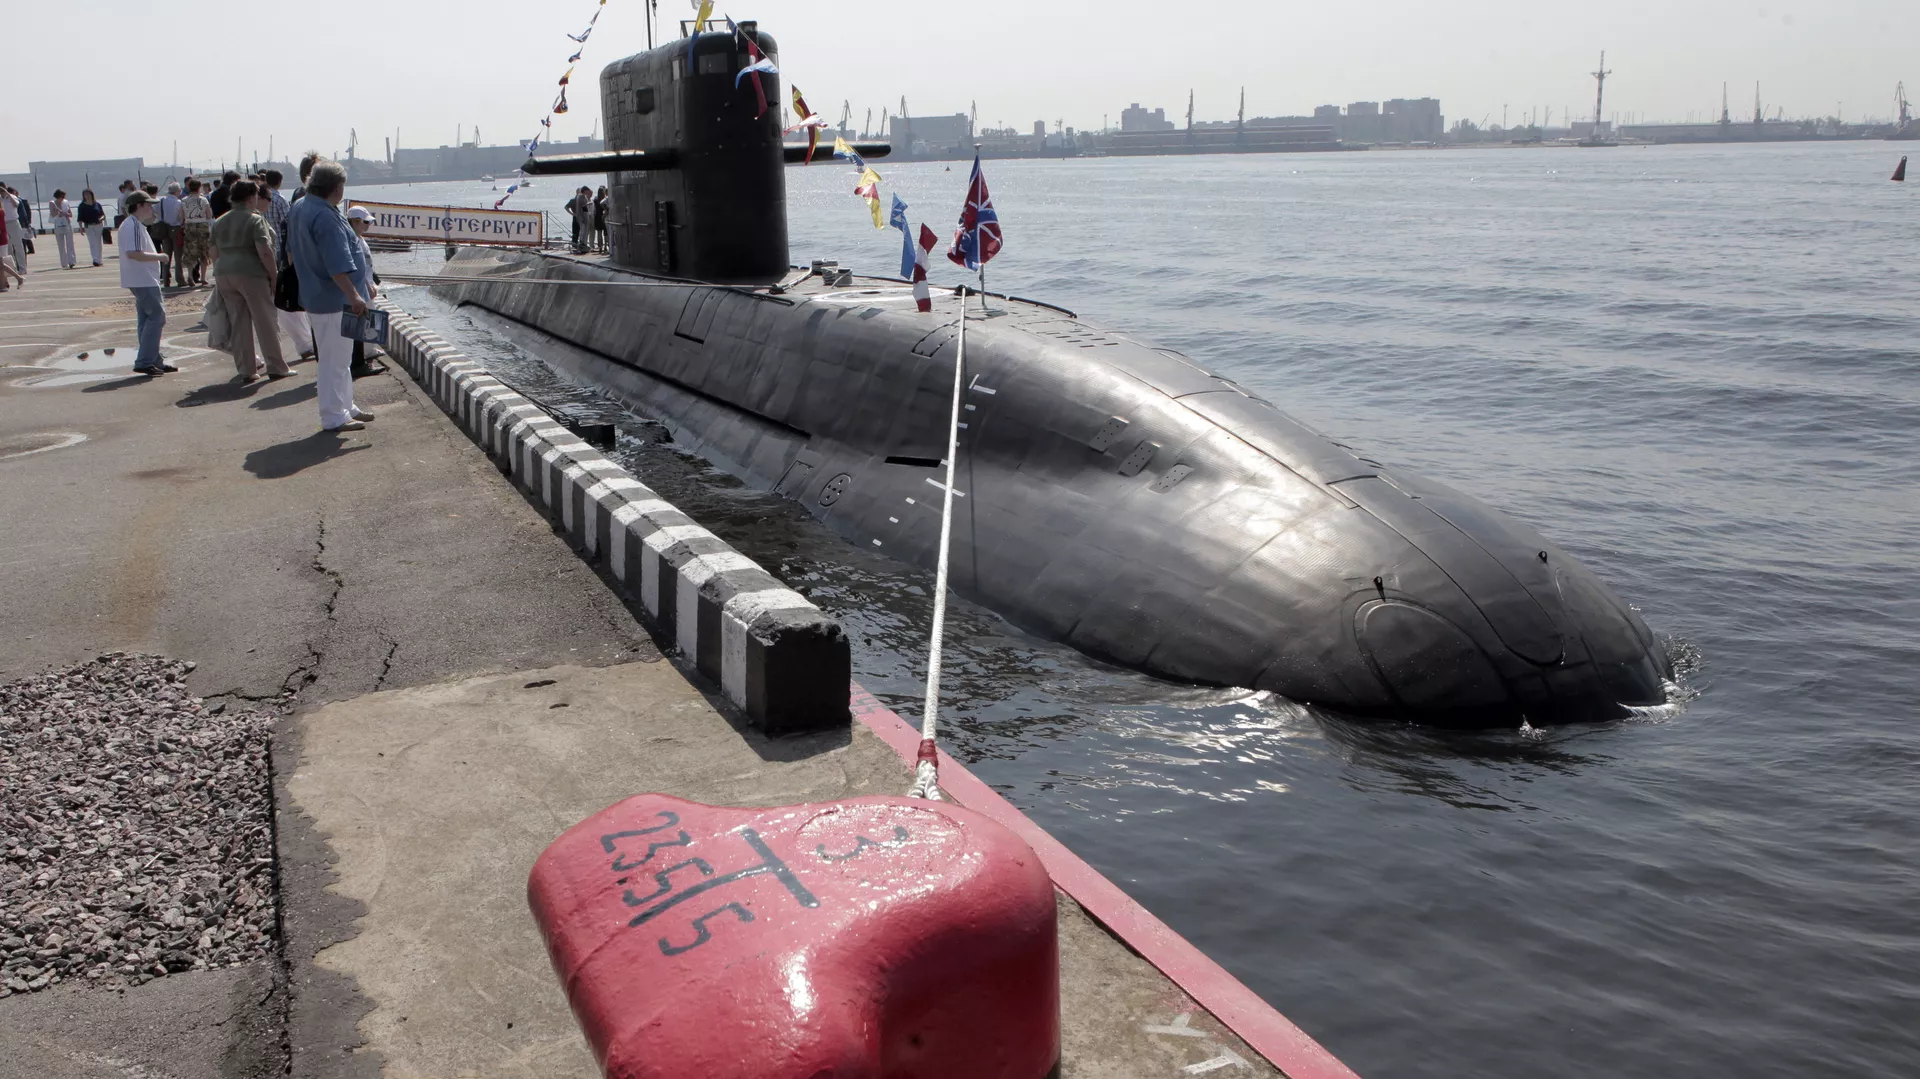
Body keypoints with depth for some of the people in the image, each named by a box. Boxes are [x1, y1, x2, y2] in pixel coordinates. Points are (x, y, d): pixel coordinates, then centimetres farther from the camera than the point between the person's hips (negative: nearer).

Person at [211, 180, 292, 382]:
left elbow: (215, 253, 15)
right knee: (266, 322, 3)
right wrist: (274, 275, -10)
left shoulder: (220, 222, 13)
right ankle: (276, 368, 7)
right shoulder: (255, 220, -8)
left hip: (224, 274, 6)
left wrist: (218, 278, 21)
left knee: (239, 323, 10)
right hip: (251, 274, -6)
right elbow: (264, 252, -17)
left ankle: (246, 370, 13)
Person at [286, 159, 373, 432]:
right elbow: (338, 266, -28)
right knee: (334, 358, -3)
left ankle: (346, 407, 29)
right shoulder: (326, 218, -23)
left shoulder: (299, 208, 9)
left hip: (313, 294, 10)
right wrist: (354, 296, -26)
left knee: (340, 355, 20)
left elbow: (292, 250, 21)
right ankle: (334, 417, 3)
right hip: (332, 298, -10)